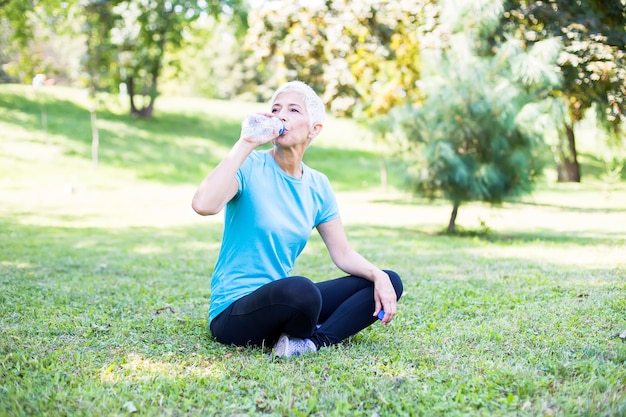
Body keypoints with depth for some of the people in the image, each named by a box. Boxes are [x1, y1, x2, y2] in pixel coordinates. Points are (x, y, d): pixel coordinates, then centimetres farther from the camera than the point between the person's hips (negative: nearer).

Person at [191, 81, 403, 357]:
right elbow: (203, 205, -31)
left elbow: (343, 254, 10)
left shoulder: (318, 186, 6)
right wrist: (245, 144, -26)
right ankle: (300, 337, -7)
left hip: (284, 302, 7)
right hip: (234, 311, -7)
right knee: (300, 290, -39)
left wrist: (379, 276, -8)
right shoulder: (249, 167, -10)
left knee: (390, 282, 0)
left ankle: (313, 341, -15)